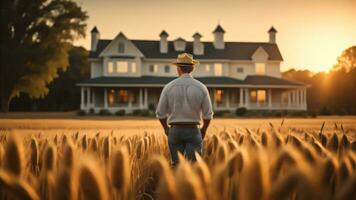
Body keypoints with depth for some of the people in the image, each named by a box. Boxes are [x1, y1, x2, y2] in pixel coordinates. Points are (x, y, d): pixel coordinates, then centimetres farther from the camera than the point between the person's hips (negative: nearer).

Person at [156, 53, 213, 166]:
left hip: (175, 130, 1)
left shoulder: (169, 87, -2)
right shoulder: (201, 87, -2)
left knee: (177, 165, 7)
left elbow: (160, 113, 2)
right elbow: (208, 115, -1)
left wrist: (166, 128, 19)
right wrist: (203, 130, 17)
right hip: (193, 130, -1)